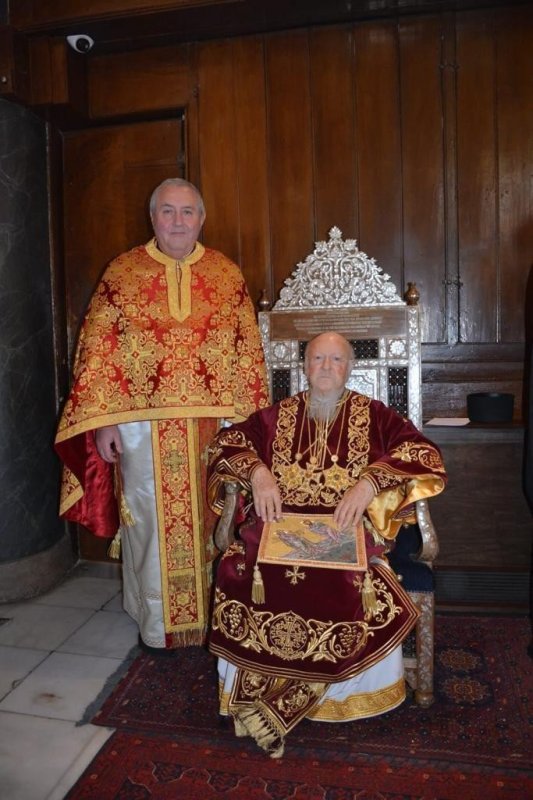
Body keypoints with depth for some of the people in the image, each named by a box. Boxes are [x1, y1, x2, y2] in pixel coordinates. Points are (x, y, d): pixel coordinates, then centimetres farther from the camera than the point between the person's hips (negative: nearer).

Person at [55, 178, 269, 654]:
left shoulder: (228, 275, 6)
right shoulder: (122, 273, 2)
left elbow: (249, 351, 5)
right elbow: (98, 351, 0)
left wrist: (249, 419, 0)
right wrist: (103, 422, -7)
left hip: (213, 423, 1)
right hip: (143, 425, -1)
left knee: (210, 520, 10)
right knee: (151, 521, 9)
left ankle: (213, 615, 31)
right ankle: (157, 624, 29)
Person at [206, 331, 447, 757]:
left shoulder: (373, 415, 9)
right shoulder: (278, 416, 15)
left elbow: (424, 454, -1)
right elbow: (226, 442, 13)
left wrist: (369, 482, -16)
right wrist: (257, 471, -6)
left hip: (346, 530, -1)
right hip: (282, 526, 2)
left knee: (350, 583, -32)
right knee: (239, 570, -28)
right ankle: (261, 706, -10)